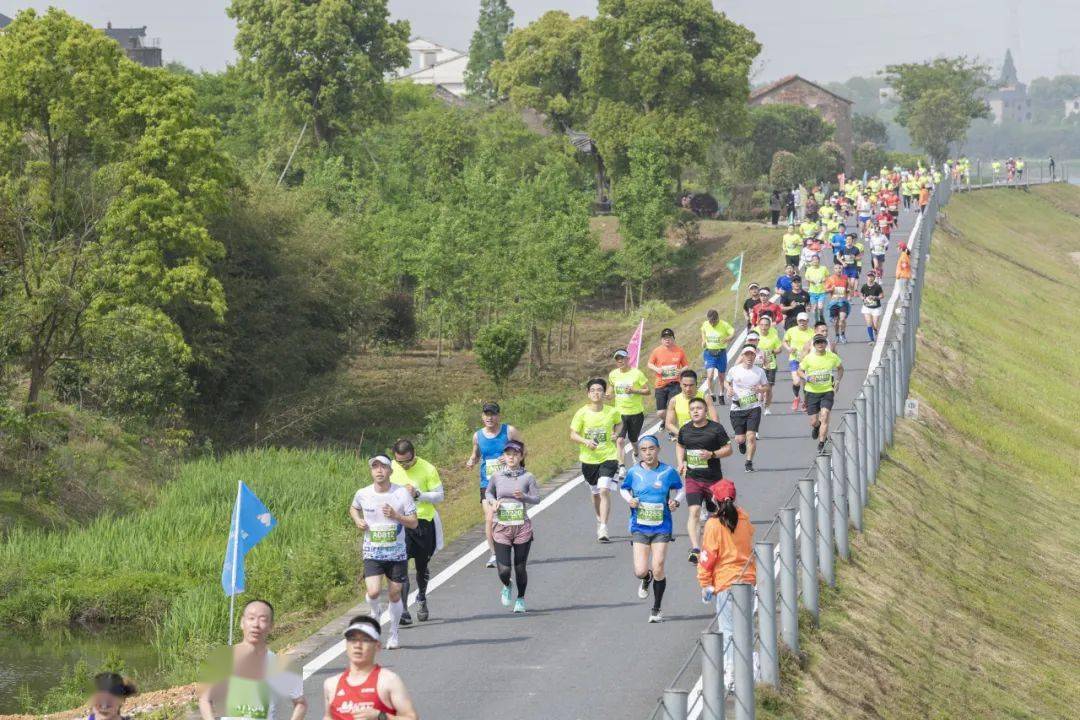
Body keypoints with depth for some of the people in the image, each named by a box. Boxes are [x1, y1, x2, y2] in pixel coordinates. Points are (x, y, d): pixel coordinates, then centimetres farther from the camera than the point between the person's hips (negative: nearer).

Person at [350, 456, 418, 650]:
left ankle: (393, 635, 26)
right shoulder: (363, 494, -4)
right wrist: (358, 520, -1)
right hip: (372, 552, 0)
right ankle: (375, 612, 19)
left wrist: (395, 515, -22)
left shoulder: (401, 493, -9)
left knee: (395, 594, 7)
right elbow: (353, 508, 20)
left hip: (397, 553, 0)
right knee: (373, 592, -17)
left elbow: (414, 523, -6)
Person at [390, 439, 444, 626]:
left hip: (424, 521, 0)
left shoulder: (428, 469, -8)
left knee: (422, 566, 15)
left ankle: (421, 598, 43)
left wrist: (418, 495, -20)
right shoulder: (391, 469, -1)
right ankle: (403, 610, -19)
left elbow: (440, 496, -5)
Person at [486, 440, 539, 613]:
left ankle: (520, 599, 28)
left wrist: (524, 496, -19)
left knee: (520, 568, 5)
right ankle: (506, 587, 29)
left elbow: (536, 499, 1)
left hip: (522, 528, -1)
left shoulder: (527, 477, -3)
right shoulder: (497, 477, 1)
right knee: (504, 569, -6)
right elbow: (489, 492, 17)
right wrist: (493, 502, -4)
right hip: (501, 527, 1)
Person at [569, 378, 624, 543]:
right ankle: (600, 520, 45)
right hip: (589, 459, 2)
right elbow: (573, 434, -3)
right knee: (595, 493, 18)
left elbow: (619, 423, 19)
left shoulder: (612, 412, -4)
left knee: (604, 490, -19)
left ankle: (603, 529, -20)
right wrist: (585, 441, -21)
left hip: (608, 457, -2)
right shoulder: (582, 413, -7)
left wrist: (616, 433, -1)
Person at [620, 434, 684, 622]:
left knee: (658, 569, -7)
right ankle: (646, 580, 33)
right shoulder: (634, 472, -2)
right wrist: (629, 499, -6)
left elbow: (681, 489, 10)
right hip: (639, 527, 1)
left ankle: (656, 609, 13)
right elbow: (623, 489, 15)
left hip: (662, 527, -1)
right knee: (640, 572, -8)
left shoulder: (668, 472, -5)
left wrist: (676, 502, -10)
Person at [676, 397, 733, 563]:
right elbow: (680, 446, 24)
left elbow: (728, 449, -2)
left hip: (713, 479, -1)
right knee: (694, 511, -17)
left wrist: (712, 454, -19)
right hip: (692, 478, 1)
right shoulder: (685, 430, 4)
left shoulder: (716, 428, -6)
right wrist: (680, 463, 7)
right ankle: (694, 548, -26)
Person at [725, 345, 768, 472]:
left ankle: (749, 462, 3)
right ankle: (742, 443, 39)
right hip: (737, 408, 0)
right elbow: (727, 382, 17)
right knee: (740, 438, 0)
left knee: (751, 436, -10)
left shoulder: (759, 371, 1)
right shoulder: (734, 370, 0)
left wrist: (761, 389, -10)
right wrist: (729, 389, -5)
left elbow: (766, 386, 12)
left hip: (754, 408, 0)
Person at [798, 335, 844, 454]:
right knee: (814, 421, 5)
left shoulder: (833, 357, -3)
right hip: (812, 392, 0)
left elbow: (840, 368, 16)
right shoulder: (809, 358, -7)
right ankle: (816, 427, 44)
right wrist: (807, 378, -16)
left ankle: (821, 445, -13)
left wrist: (837, 382, 4)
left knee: (824, 417, -17)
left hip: (827, 391, 0)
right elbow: (800, 371, 4)